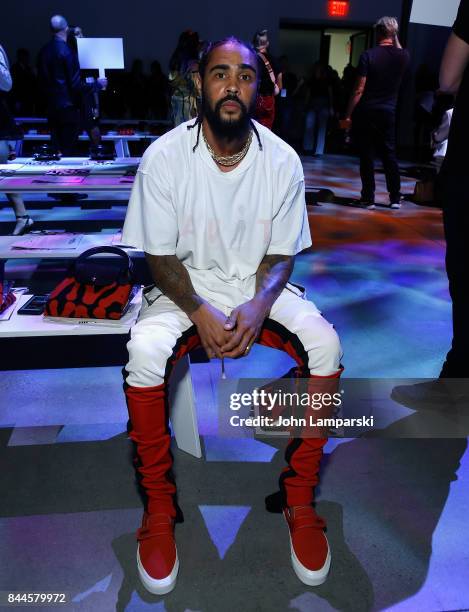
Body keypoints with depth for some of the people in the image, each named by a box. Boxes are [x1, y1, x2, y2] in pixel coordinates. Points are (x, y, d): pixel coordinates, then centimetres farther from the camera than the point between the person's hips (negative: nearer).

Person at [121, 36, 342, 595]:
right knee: (145, 350, -32)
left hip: (259, 284, 2)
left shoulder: (282, 161, -5)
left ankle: (299, 499, -4)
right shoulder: (164, 156, -9)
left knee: (324, 344, -25)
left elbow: (282, 253, 0)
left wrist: (257, 306, -20)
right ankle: (159, 508, -8)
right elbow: (160, 256, -6)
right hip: (186, 285, -1)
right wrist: (200, 313, -22)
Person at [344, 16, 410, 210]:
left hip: (366, 111, -3)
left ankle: (368, 198, 3)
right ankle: (395, 198, 12)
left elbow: (359, 90, -13)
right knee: (389, 154, 10)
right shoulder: (403, 56, 3)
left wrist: (348, 114, -8)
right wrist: (395, 38, 25)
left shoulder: (368, 55, -10)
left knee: (367, 155, 1)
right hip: (388, 112, 4)